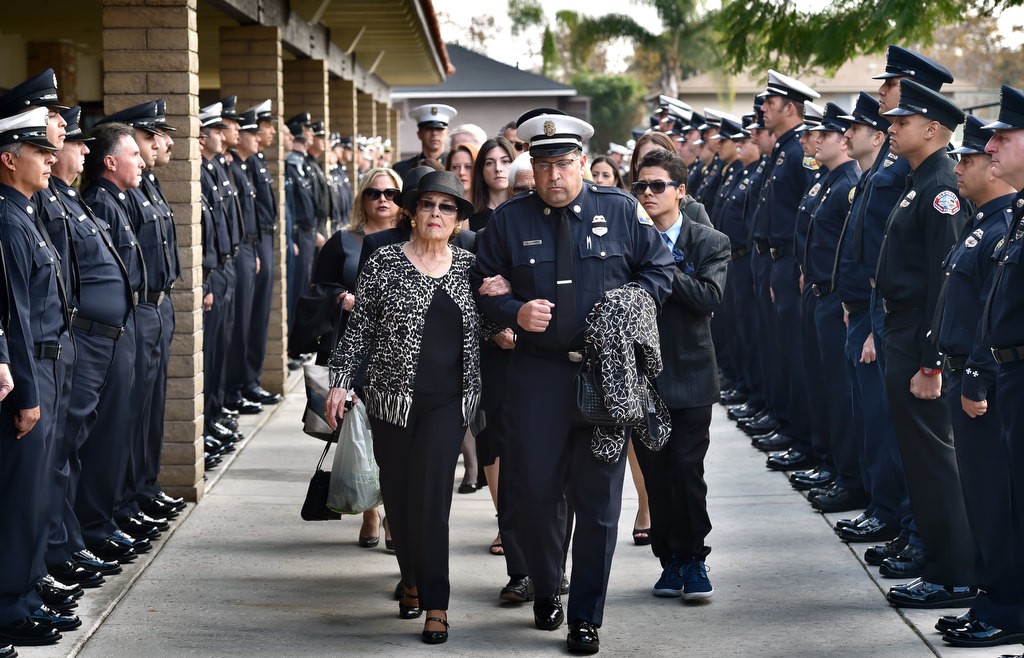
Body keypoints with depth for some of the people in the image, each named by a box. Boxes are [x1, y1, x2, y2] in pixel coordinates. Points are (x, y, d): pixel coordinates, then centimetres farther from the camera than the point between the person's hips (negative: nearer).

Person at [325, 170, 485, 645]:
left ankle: (435, 602, -6)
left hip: (448, 400, 0)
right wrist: (340, 382, -5)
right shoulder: (384, 263, -1)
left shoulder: (469, 266, 6)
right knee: (397, 494, 7)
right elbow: (359, 329, 1)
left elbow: (481, 332, 13)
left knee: (430, 494, -10)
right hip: (393, 398, 0)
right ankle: (412, 579, 28)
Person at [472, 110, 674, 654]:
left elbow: (659, 269, 10)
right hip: (537, 371, 0)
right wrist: (514, 312, -11)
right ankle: (545, 590, 28)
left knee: (598, 497, 2)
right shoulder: (508, 220, 4)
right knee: (535, 488, 2)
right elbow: (481, 283, 8)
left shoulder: (622, 211, 4)